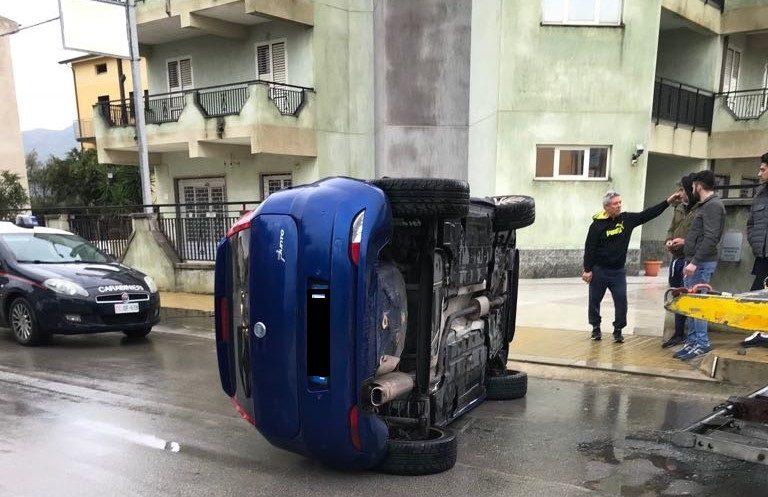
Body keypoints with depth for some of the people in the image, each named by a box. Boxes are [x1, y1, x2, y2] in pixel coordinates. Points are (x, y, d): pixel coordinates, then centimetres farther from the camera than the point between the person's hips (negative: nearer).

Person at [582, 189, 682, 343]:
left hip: (619, 270, 3)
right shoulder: (598, 224, -12)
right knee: (595, 300, 7)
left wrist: (668, 202, -4)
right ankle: (596, 328, 24)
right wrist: (587, 270, -12)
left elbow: (648, 214, 3)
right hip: (598, 270, -3)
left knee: (621, 300, -2)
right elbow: (589, 248, -11)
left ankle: (618, 330, 11)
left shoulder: (627, 219, 1)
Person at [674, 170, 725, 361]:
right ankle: (692, 341, 18)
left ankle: (702, 343, 0)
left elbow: (711, 238, -20)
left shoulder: (713, 205, -12)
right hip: (694, 262, 10)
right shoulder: (704, 205, 18)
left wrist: (695, 262, -23)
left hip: (702, 263, -10)